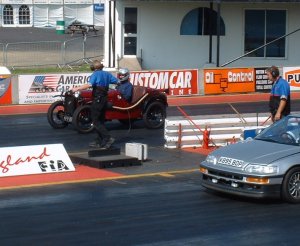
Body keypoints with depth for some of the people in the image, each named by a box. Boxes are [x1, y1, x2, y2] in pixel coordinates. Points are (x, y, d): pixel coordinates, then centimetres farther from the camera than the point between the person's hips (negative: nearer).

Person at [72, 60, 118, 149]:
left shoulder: (95, 74, -9)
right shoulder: (107, 74, 11)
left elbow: (89, 84, -24)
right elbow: (117, 82, 11)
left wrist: (77, 88, -21)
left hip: (97, 99, -8)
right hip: (105, 99, 8)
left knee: (96, 121, -5)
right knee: (101, 120, 12)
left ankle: (108, 137, -16)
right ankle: (99, 141, 15)